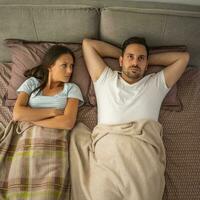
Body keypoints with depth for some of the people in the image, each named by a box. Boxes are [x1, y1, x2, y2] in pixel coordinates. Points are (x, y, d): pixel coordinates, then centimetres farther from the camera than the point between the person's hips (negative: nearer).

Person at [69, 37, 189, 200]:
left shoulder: (156, 83, 25)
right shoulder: (105, 79, 23)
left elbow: (184, 57, 28)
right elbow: (87, 43, 27)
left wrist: (149, 58, 30)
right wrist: (121, 52, 32)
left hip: (145, 148, 1)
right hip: (107, 145, 0)